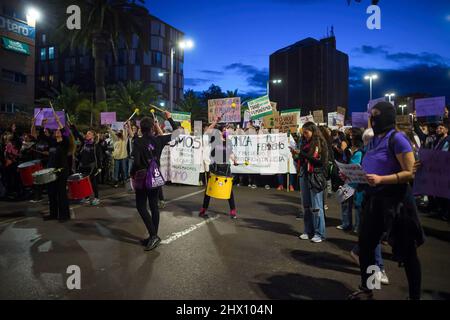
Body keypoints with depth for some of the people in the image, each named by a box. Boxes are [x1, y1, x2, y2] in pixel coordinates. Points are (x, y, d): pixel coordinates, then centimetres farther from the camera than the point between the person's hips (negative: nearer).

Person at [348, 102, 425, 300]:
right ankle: (366, 289, 33)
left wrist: (381, 180, -29)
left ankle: (415, 296, 26)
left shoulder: (397, 139, -12)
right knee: (365, 245, 15)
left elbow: (410, 173, -18)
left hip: (395, 201, -8)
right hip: (372, 200, 8)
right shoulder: (373, 140, 11)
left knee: (406, 252, 8)